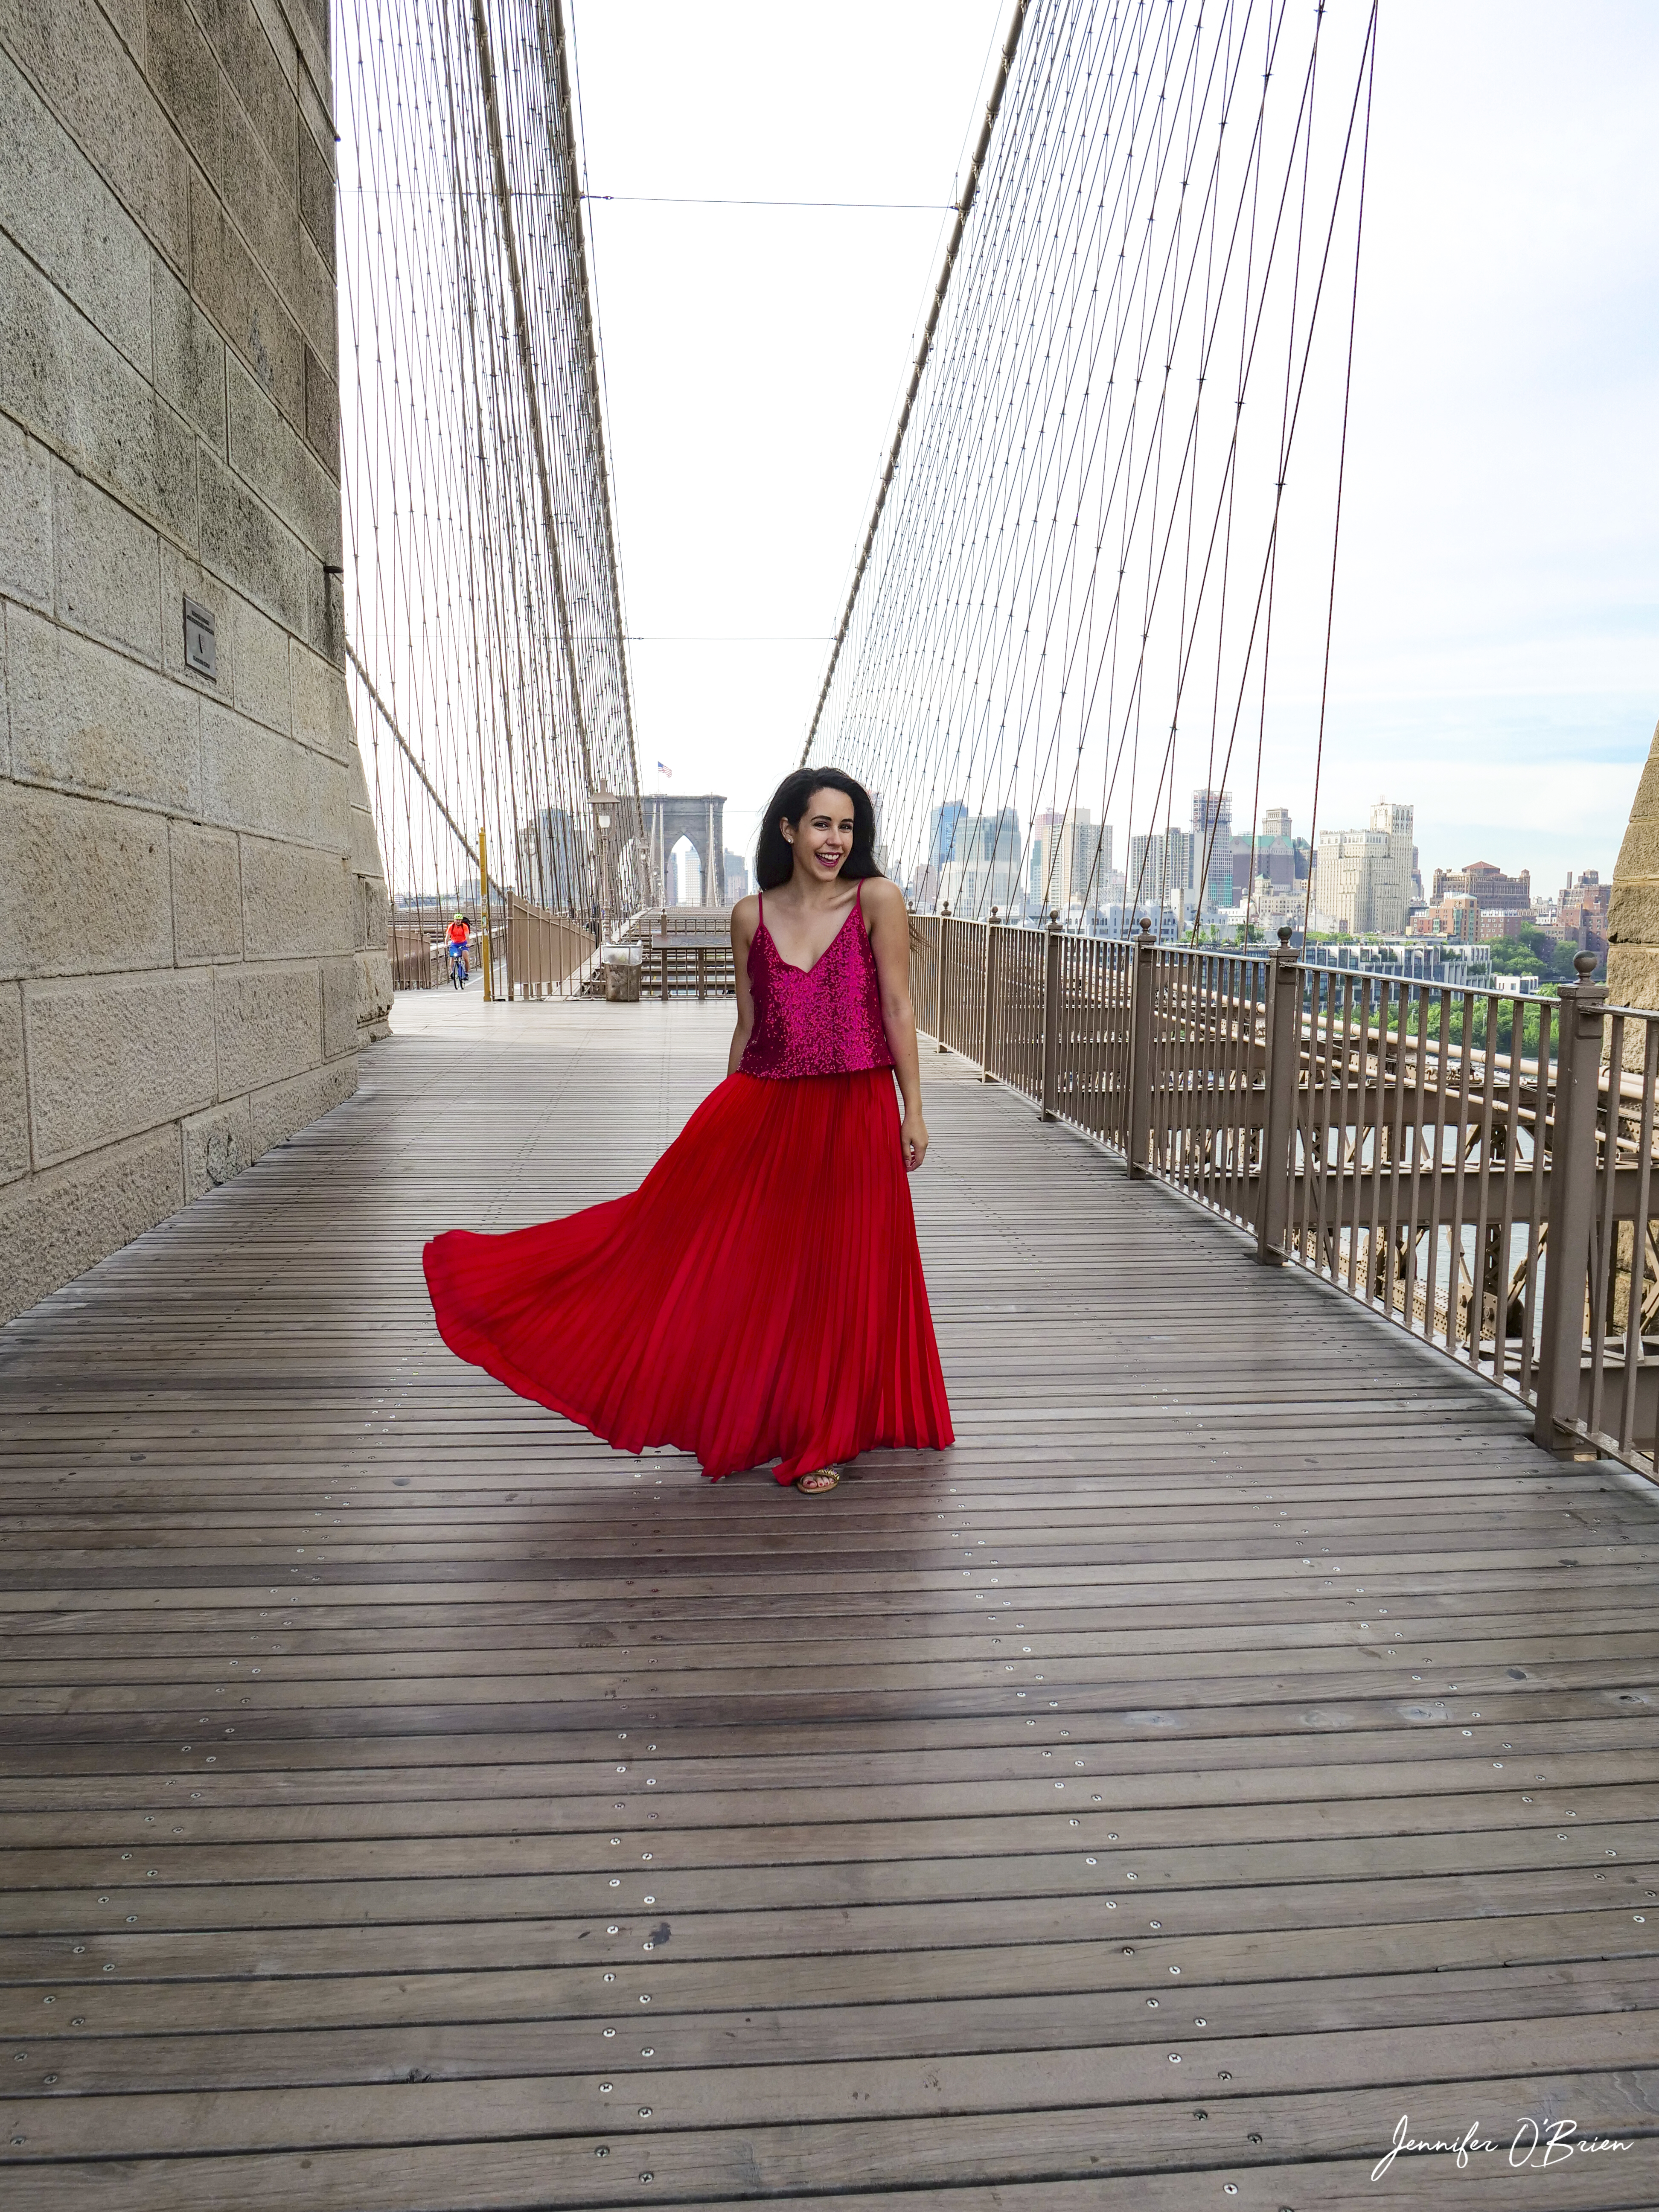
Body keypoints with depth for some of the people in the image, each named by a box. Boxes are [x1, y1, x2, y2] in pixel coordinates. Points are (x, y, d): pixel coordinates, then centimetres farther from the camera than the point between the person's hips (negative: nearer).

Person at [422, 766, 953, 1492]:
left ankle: (823, 1435, 23)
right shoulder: (751, 915, 5)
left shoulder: (877, 900, -3)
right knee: (687, 1234, 1)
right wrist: (727, 1121, 11)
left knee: (842, 1272, 6)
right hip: (763, 1109, 2)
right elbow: (746, 1026, 10)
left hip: (855, 1114, -2)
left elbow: (898, 1009, -3)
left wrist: (913, 1112, -4)